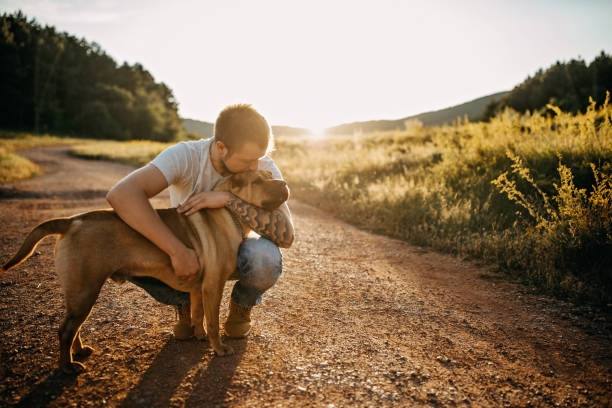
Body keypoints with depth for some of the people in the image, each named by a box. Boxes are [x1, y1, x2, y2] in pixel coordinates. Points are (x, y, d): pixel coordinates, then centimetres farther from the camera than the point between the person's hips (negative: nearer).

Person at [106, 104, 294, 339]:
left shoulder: (264, 168, -24)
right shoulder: (185, 156, -29)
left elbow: (285, 235, -33)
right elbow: (120, 195, -45)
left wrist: (228, 199, -41)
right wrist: (178, 251, -49)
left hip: (234, 253, 0)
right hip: (190, 251, 1)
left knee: (265, 257, -36)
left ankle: (242, 305, 1)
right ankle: (186, 302, 2)